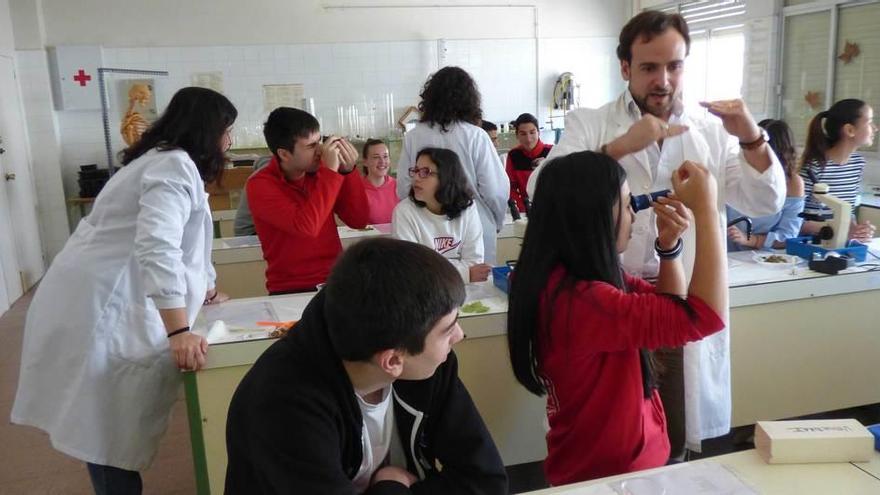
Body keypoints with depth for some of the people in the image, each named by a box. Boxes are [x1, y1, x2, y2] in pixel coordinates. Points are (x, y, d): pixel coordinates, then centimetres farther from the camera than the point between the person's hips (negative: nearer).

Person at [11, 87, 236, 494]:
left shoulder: (165, 160, 20)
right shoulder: (175, 166, -14)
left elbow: (173, 242, 31)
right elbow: (157, 249, -28)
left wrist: (202, 289, 34)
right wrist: (179, 331, -33)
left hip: (111, 301, 10)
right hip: (102, 308, -10)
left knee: (113, 422, 15)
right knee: (111, 428, -2)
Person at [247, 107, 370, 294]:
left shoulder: (320, 169, 2)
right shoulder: (259, 185, -10)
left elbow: (359, 221, 1)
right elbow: (305, 226, -24)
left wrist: (348, 171, -10)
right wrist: (331, 171, -21)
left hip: (337, 280, 4)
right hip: (291, 291, -3)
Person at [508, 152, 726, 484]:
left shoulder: (573, 275, -2)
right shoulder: (576, 299, -33)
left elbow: (672, 306, 7)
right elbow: (704, 316, -32)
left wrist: (669, 245, -10)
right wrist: (706, 209, -25)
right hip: (608, 473, -9)